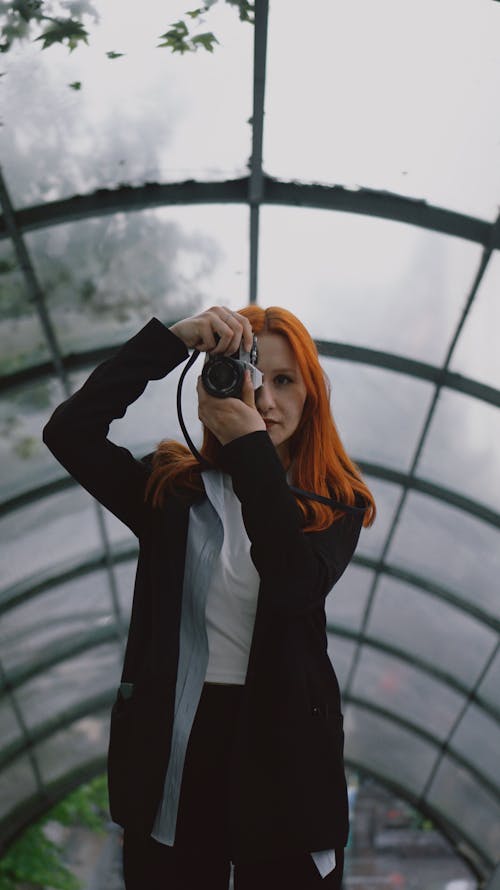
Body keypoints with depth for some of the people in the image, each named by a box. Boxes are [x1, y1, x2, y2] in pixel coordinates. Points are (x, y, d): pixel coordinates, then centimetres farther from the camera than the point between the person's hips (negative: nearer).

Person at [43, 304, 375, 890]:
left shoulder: (335, 504, 3)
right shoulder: (172, 490, 4)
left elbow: (297, 585, -18)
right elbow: (68, 432, -11)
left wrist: (250, 446, -19)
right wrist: (171, 340, -16)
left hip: (284, 745, 0)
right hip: (173, 747, 1)